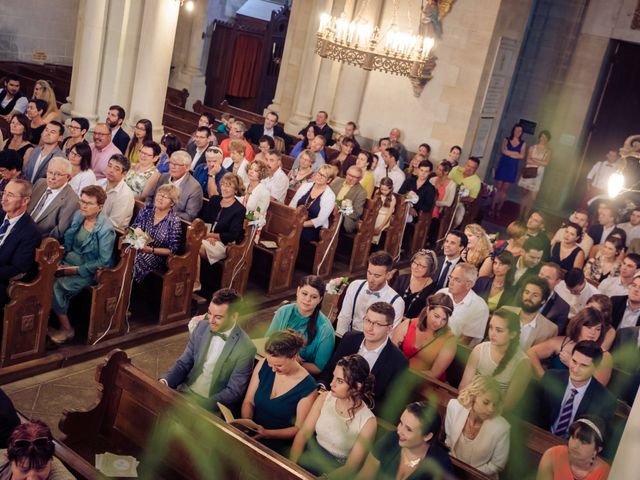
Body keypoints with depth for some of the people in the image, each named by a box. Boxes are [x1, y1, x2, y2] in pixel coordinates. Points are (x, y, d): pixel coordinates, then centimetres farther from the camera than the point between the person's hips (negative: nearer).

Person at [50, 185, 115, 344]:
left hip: (90, 270, -6)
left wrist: (75, 270, -18)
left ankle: (67, 329, -8)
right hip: (70, 259, 6)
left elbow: (104, 262, -18)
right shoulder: (78, 215, 1)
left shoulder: (105, 229, -18)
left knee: (56, 285, -26)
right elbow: (67, 241, 11)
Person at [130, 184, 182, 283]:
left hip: (156, 257, -4)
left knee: (134, 264, -30)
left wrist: (151, 250, -14)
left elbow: (172, 250, -6)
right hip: (136, 248, 4)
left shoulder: (174, 222, -6)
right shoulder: (146, 210, 8)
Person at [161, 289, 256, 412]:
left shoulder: (245, 349, -17)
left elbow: (233, 392, -14)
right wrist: (165, 381, -13)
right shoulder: (202, 326, -1)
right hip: (184, 392, 6)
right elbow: (184, 363, 7)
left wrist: (198, 406, -24)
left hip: (210, 406, -6)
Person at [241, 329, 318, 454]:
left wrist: (266, 433, -21)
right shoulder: (263, 365, -3)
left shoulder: (307, 387, -16)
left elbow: (299, 429, -7)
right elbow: (248, 402, 6)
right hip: (251, 433, 4)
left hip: (279, 441, -4)